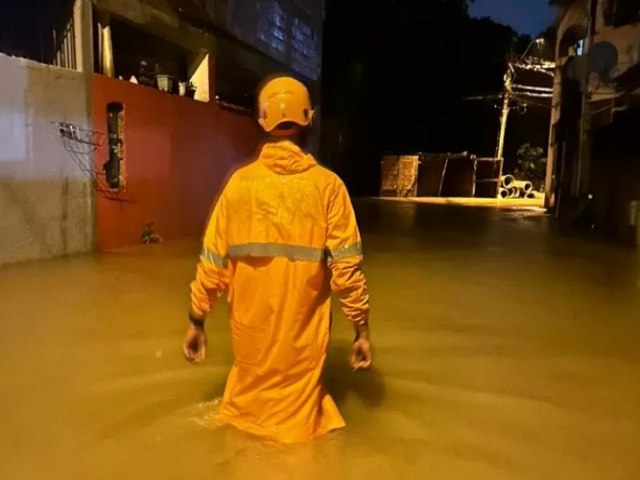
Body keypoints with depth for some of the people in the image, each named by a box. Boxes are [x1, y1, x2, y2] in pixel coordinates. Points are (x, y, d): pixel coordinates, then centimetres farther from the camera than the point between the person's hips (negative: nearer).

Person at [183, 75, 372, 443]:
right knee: (296, 425, 17)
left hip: (251, 328, 2)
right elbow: (346, 266, -10)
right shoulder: (327, 185, -9)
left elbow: (212, 262, -2)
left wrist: (196, 322, 10)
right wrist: (362, 329, 1)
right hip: (303, 333, -2)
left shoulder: (240, 182, -4)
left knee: (250, 401, 25)